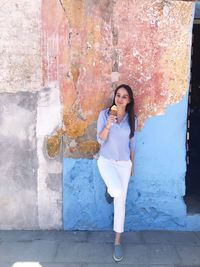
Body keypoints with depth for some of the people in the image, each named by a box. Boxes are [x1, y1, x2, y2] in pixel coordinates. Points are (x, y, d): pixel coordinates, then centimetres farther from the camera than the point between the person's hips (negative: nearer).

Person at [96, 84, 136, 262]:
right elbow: (100, 140, -11)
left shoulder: (132, 118, 0)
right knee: (118, 190, -27)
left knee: (120, 203, 3)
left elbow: (132, 143, 9)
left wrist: (132, 164, 12)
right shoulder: (104, 114, -6)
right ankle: (109, 189, 14)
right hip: (106, 161, -2)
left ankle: (117, 242, 18)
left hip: (124, 163, 2)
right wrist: (108, 125, -29)